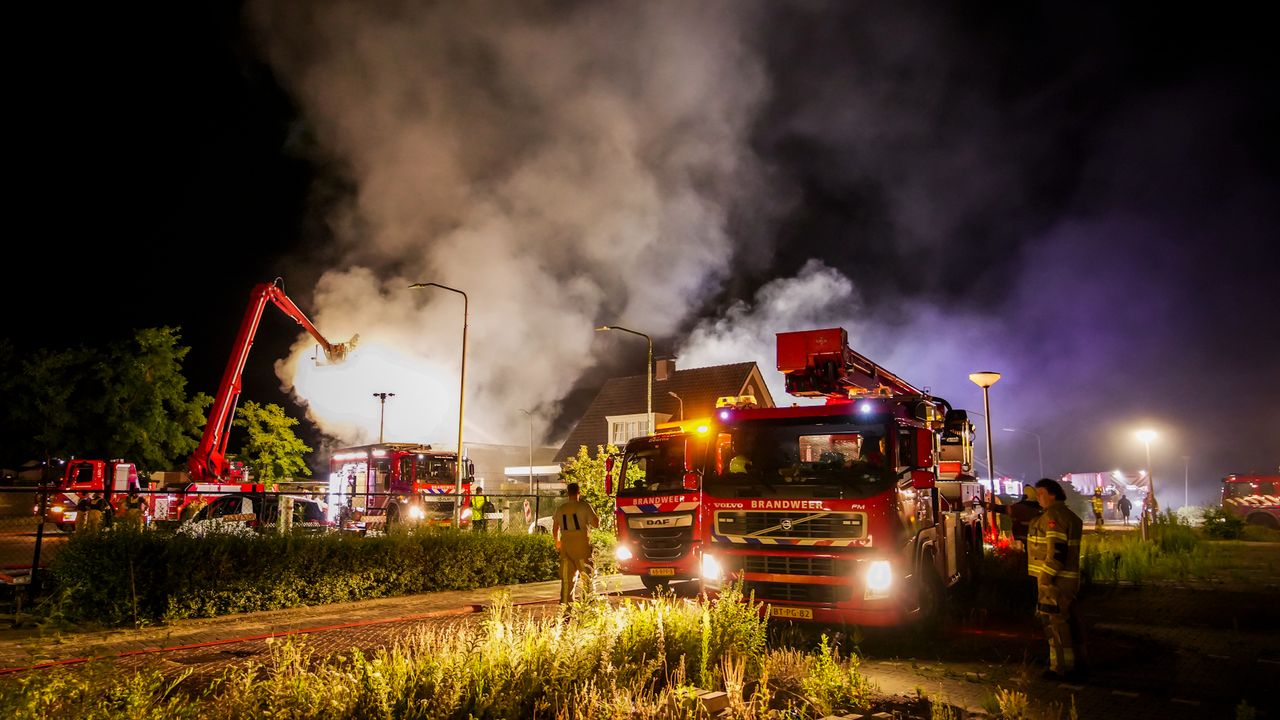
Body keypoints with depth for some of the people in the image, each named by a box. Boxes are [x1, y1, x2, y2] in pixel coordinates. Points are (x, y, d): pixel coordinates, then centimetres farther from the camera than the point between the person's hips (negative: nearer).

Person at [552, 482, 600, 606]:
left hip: (566, 546, 4)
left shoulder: (560, 509, 6)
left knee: (567, 577, 10)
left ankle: (565, 602, 11)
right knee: (588, 575, 6)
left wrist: (557, 541, 30)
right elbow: (596, 524, -9)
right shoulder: (584, 507, -8)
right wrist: (598, 519, 14)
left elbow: (555, 528, 13)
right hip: (582, 546, -4)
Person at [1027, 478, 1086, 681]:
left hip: (1055, 580, -10)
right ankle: (1076, 665, 23)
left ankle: (1061, 668, -1)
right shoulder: (1068, 515, 17)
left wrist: (1047, 575, -22)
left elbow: (1057, 549, -23)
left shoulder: (1053, 516, -16)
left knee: (1055, 622, -5)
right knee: (1069, 621, 15)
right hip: (1069, 579, 10)